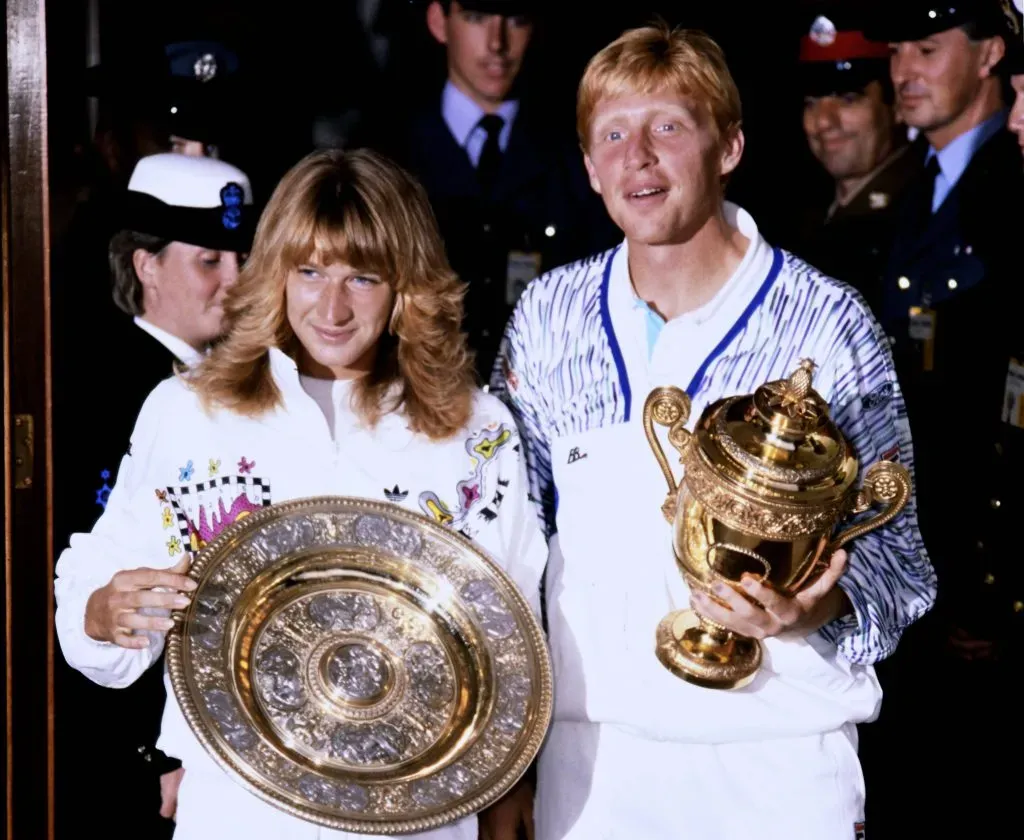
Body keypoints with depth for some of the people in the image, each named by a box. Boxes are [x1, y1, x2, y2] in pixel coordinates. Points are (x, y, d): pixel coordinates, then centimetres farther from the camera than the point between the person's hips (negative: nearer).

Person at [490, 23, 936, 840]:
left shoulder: (829, 322, -9)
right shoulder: (549, 312, 1)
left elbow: (895, 552, -5)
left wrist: (816, 610, -25)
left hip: (775, 757, -2)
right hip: (587, 747, 3)